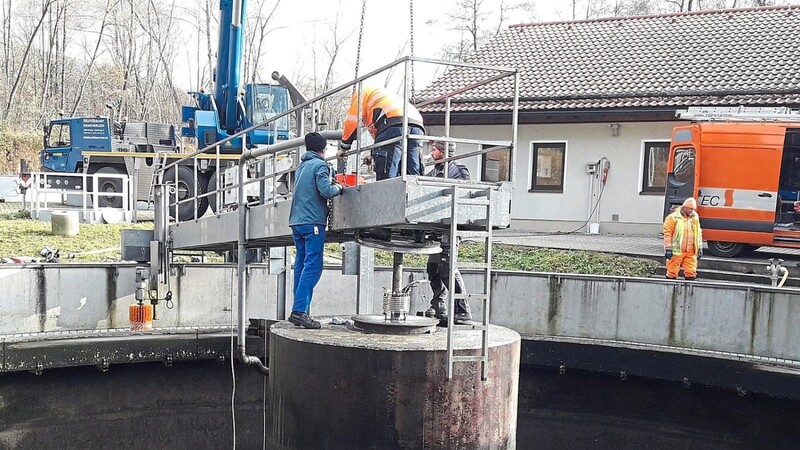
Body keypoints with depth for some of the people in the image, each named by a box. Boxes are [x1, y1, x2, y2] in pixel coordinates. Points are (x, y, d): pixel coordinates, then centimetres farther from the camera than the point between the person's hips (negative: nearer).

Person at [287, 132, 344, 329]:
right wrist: (338, 188, 3)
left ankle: (299, 311, 8)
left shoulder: (301, 166, 19)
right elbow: (326, 191, -16)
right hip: (313, 222, -8)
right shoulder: (320, 165, -5)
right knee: (313, 266, -10)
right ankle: (299, 310, -18)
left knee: (301, 265, 9)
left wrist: (328, 180, 25)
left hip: (296, 221, 8)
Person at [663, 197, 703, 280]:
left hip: (690, 252, 5)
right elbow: (667, 233, -8)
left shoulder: (695, 218, 13)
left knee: (691, 273, 5)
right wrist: (668, 249, -13)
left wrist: (700, 248, 16)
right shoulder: (673, 218, -6)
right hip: (676, 251, -5)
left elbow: (698, 234, 20)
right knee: (672, 273, -1)